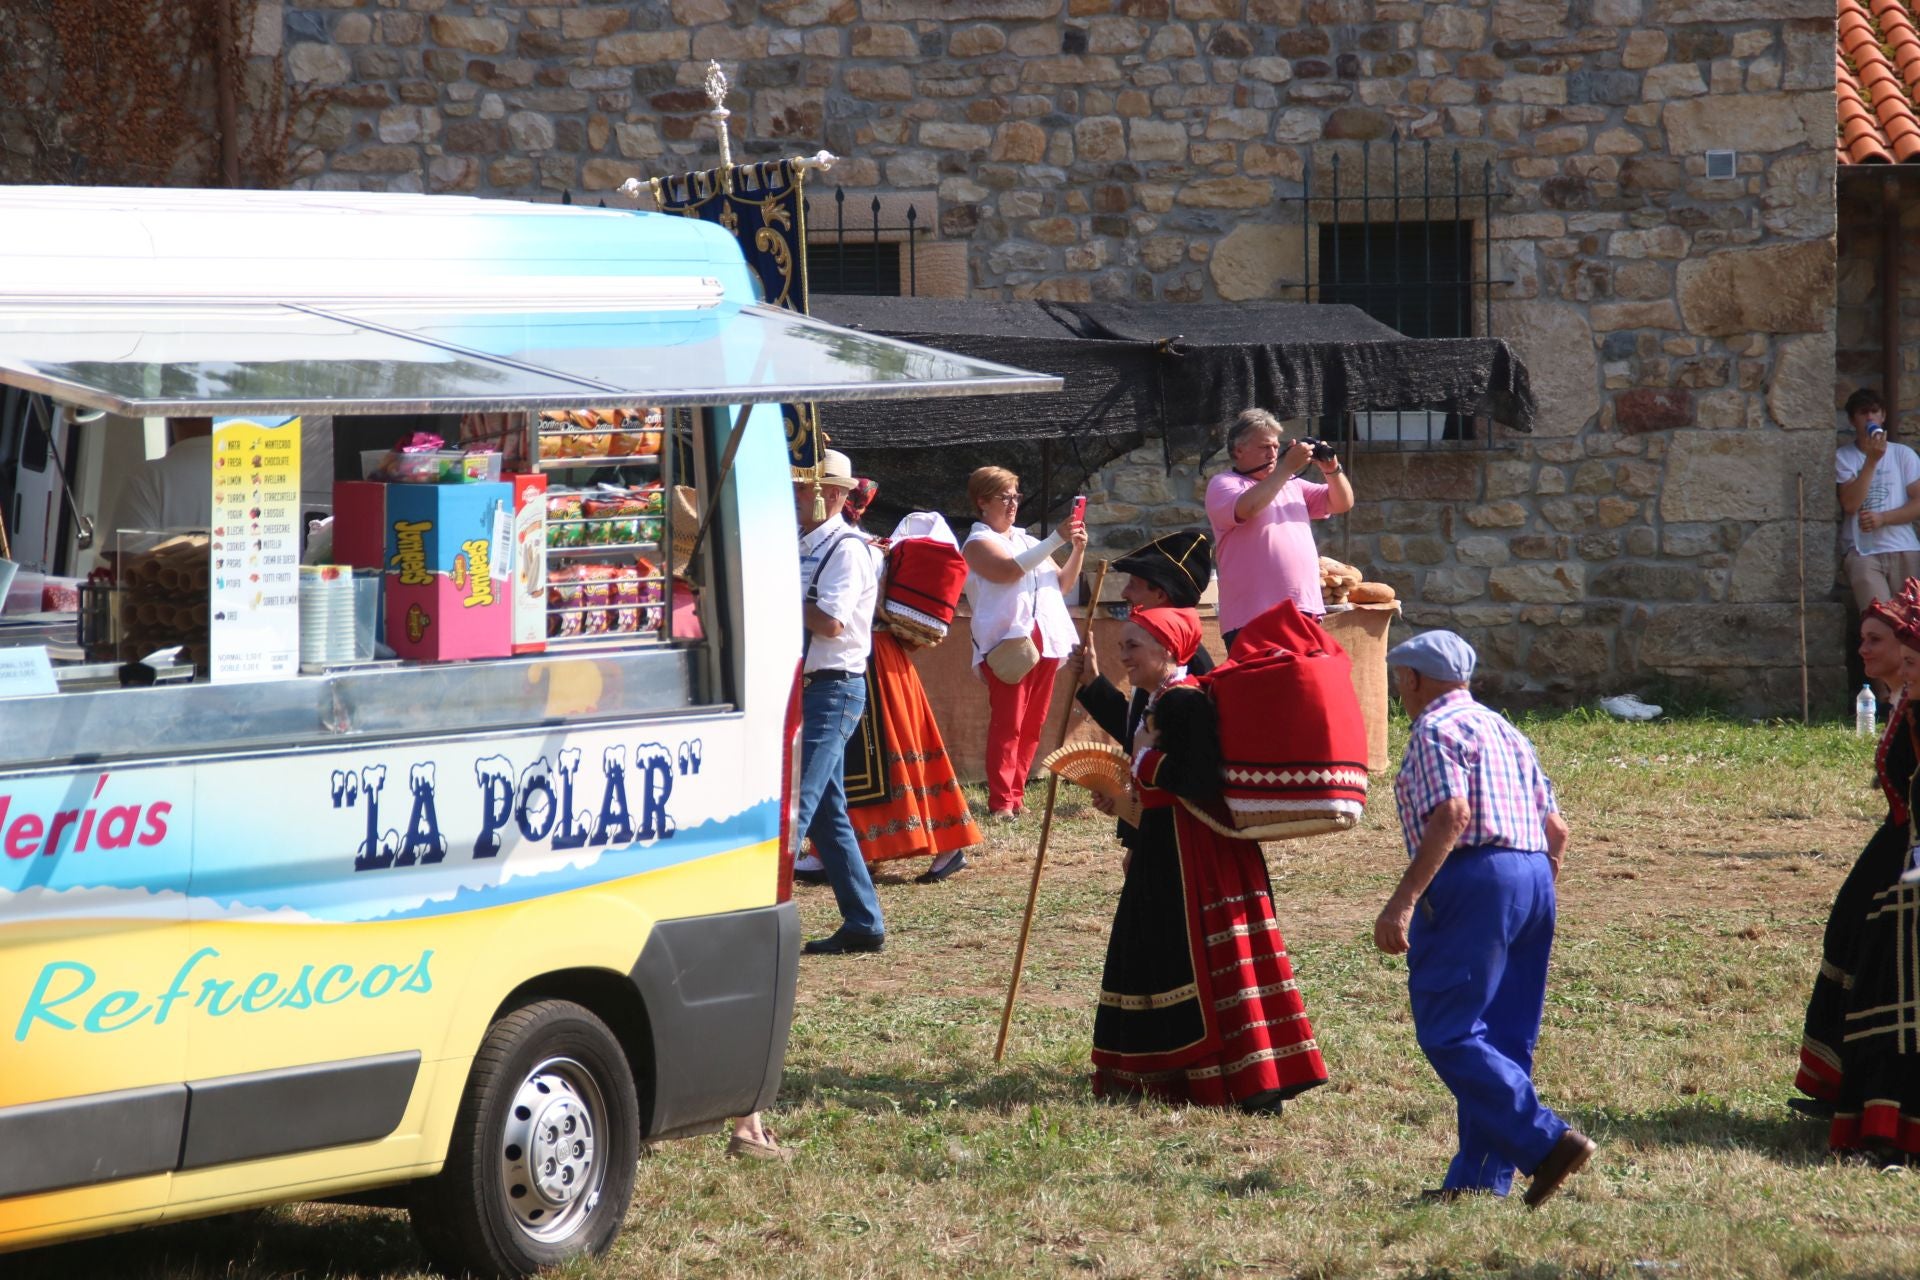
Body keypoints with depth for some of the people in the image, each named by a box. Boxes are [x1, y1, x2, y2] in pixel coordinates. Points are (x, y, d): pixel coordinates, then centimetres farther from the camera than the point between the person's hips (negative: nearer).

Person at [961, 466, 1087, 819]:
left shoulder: (1026, 540, 23)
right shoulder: (978, 543, 1)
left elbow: (1062, 579, 24)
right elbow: (1009, 569, -18)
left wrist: (1078, 550, 5)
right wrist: (1056, 540, -20)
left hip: (1045, 641, 7)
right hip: (1008, 643, -7)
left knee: (1033, 725, 6)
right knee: (1007, 724, -12)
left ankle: (1016, 796, 11)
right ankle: (1000, 803, -14)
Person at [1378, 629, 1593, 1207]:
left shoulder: (1435, 729, -4)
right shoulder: (1504, 730, 23)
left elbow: (1452, 816, -19)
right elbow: (1556, 828, 20)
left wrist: (1403, 900, -22)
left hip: (1473, 878, -9)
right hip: (1534, 877, 9)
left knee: (1448, 1034, -10)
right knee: (1504, 1040, 9)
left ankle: (1547, 1140, -21)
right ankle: (1482, 1177, 8)